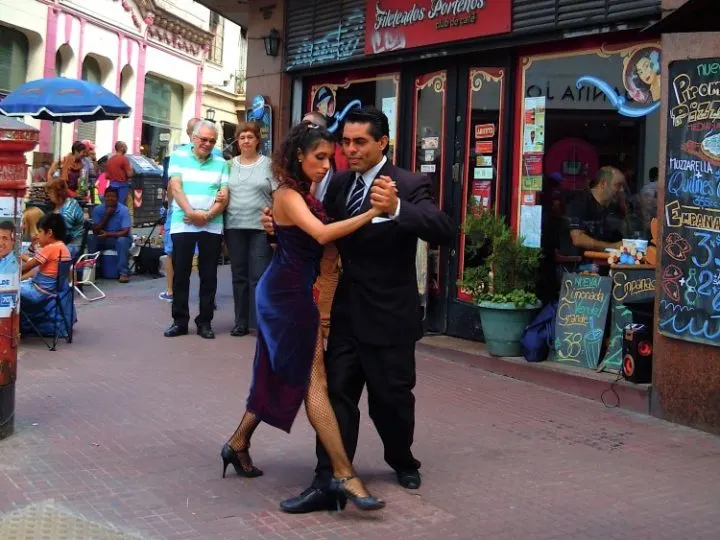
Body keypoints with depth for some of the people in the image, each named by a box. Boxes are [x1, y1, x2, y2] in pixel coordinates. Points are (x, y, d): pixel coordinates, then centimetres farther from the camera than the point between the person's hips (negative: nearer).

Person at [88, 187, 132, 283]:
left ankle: (124, 273, -31)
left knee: (122, 240, -36)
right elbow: (95, 230, -10)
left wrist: (108, 234, -33)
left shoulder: (124, 210, -14)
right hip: (103, 239, 3)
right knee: (91, 239, -25)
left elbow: (125, 232, -20)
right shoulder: (98, 209, -6)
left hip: (119, 238, -3)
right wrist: (106, 215, -19)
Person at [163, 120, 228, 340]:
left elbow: (224, 196, 1)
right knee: (180, 274, 3)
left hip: (212, 227, 1)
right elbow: (176, 188, -4)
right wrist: (191, 213, -16)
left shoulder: (220, 163, 8)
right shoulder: (179, 156, 5)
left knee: (209, 276, 4)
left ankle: (205, 321, 12)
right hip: (182, 225, -1)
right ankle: (180, 321, 11)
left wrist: (208, 215, -14)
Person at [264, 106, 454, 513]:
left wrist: (396, 208, -44)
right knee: (338, 395, 2)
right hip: (345, 312, 5)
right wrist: (280, 225, -3)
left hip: (389, 316, -5)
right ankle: (328, 484, 6)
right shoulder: (340, 183, 6)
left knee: (391, 397, 11)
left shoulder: (409, 186, -13)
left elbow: (445, 230, -28)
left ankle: (403, 461, 38)